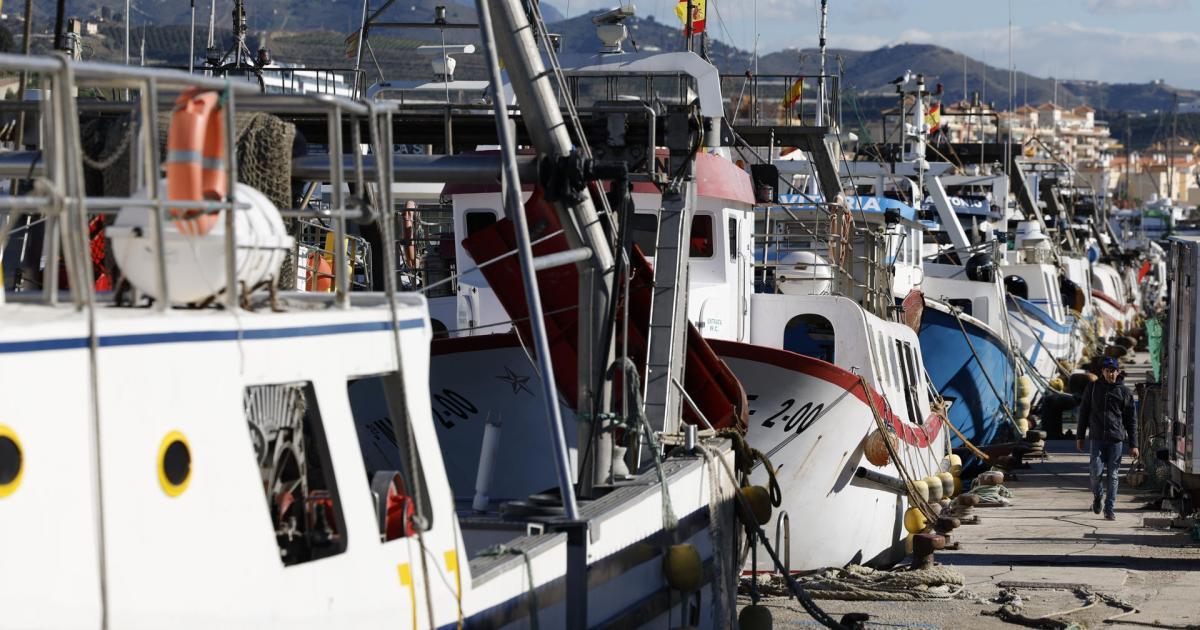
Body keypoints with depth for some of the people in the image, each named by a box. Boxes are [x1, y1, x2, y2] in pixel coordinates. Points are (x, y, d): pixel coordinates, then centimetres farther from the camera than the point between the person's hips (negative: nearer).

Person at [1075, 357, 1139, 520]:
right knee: (1097, 471, -8)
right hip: (1097, 438, 0)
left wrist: (1133, 445, 3)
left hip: (1116, 439, 0)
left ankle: (1109, 508, 6)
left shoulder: (1124, 391, 5)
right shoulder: (1093, 388, 7)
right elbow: (1083, 413, 12)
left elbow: (1131, 420, 7)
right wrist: (1080, 437, 9)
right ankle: (1097, 495, 22)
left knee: (1112, 474, -1)